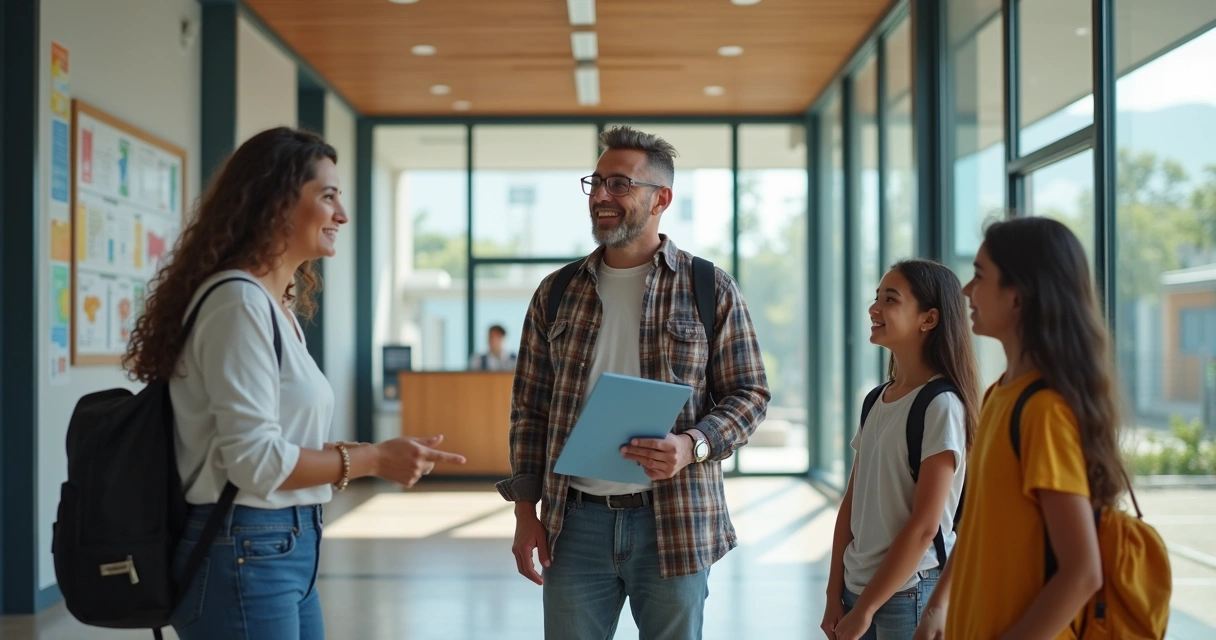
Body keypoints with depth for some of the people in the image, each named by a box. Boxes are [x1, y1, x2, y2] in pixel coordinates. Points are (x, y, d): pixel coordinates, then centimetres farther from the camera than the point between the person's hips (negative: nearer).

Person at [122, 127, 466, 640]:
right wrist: (373, 458, -13)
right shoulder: (240, 300, -16)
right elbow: (254, 458, -20)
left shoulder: (276, 305, 12)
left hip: (288, 549, 9)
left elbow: (282, 440, 11)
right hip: (244, 556, -9)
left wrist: (377, 456, 7)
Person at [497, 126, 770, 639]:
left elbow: (749, 395, 1)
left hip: (675, 522, -2)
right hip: (576, 521, 2)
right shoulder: (556, 294, 8)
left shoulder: (710, 290, 1)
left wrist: (693, 444, -17)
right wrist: (525, 511, 4)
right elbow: (529, 408, 10)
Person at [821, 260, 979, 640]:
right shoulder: (876, 400, 9)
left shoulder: (941, 404, -13)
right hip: (858, 587, 6)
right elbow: (852, 504, 10)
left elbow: (924, 525, -16)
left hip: (910, 591, -6)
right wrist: (835, 595, 5)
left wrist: (864, 609, -14)